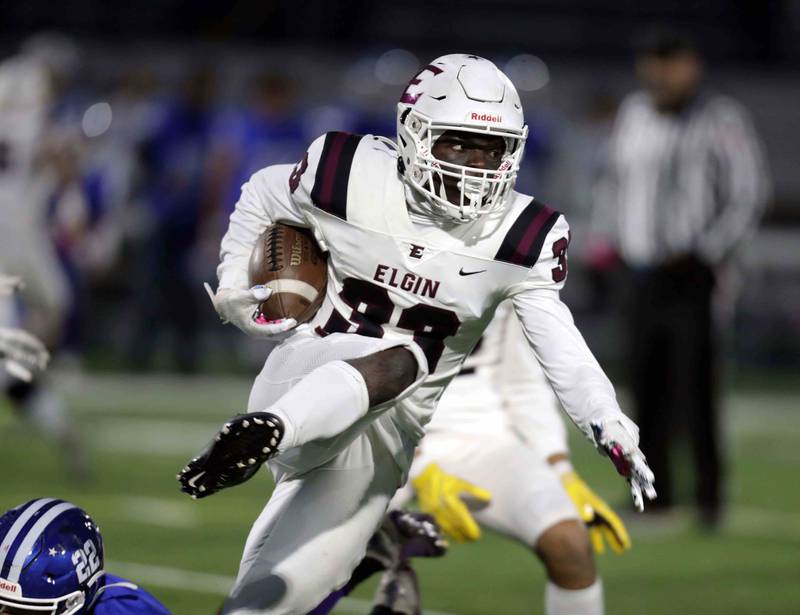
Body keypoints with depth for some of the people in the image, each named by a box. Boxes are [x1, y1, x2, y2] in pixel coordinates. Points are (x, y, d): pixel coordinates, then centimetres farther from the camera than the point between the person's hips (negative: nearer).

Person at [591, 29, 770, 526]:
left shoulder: (721, 120, -7)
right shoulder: (634, 113, 14)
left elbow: (751, 194, -9)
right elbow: (616, 178, 26)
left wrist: (706, 252, -13)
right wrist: (610, 237, 15)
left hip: (689, 276, -6)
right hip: (639, 274, 6)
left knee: (695, 387, -9)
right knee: (646, 387, 7)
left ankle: (709, 496, -2)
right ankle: (654, 495, 16)